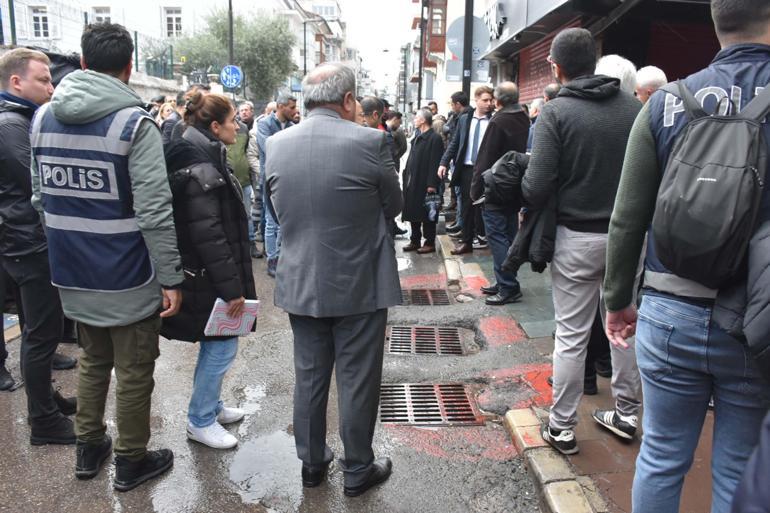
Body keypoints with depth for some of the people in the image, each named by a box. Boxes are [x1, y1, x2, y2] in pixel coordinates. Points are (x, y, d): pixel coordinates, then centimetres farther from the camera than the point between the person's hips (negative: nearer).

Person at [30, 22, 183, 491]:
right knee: (134, 373, 10)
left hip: (73, 274, 7)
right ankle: (131, 462, 25)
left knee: (93, 362, 24)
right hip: (126, 277, -6)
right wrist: (171, 277, -15)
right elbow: (154, 212, -20)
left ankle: (89, 448, 37)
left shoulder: (43, 118, 6)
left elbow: (40, 195, 14)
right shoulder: (134, 122, -16)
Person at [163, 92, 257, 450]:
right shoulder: (199, 171, -21)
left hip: (205, 275, 10)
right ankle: (200, 421, 17)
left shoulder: (204, 158, 12)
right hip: (208, 279, -10)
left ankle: (210, 406, 36)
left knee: (216, 344, 20)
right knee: (222, 346, 1)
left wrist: (234, 282, 22)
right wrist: (232, 288, -22)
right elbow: (209, 236, -25)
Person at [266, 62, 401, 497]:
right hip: (359, 286, -4)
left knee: (310, 378, 17)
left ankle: (312, 463, 33)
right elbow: (394, 205, -3)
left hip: (301, 284, 4)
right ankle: (359, 470, 26)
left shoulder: (277, 144, -2)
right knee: (358, 382, 11)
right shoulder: (370, 142, -15)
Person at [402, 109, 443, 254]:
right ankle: (415, 241, 24)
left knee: (427, 215, 1)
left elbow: (435, 164, -17)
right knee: (413, 213, 13)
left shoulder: (435, 138, -12)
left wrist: (432, 184, -21)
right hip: (412, 183, 8)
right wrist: (406, 176, 12)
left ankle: (430, 243, 12)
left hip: (425, 184, -8)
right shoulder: (417, 137, 15)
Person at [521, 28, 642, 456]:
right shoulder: (633, 107, 0)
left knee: (571, 335, 6)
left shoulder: (556, 112, -12)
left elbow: (537, 187, -17)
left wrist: (526, 206, 3)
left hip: (578, 237, -4)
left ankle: (563, 428, 17)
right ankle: (627, 413, 33)